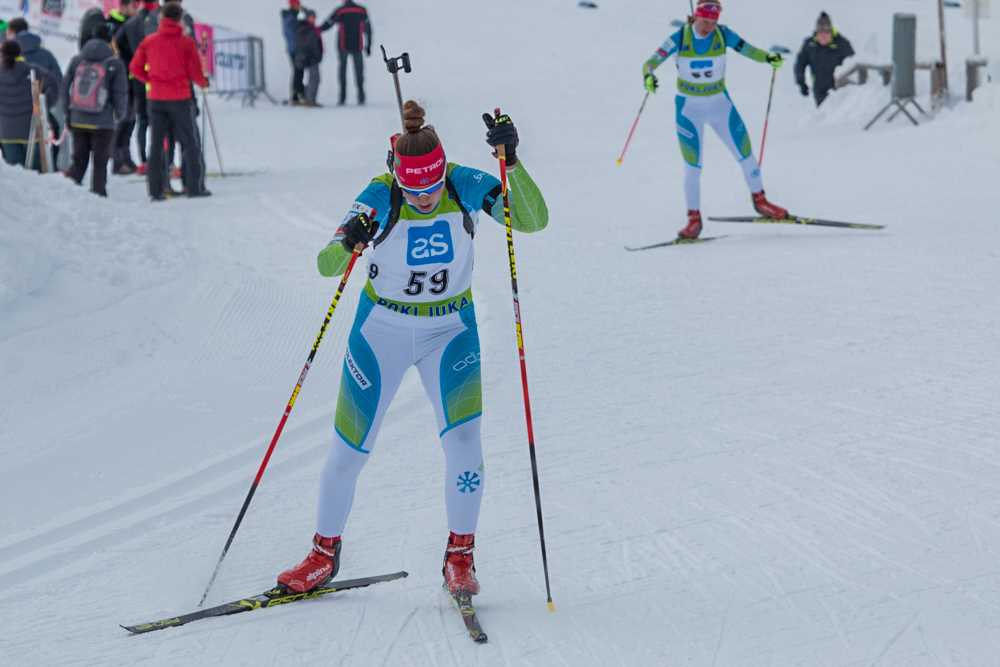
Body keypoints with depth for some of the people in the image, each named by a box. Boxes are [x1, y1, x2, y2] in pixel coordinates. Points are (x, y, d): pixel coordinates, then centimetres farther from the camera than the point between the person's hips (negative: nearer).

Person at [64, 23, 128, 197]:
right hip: (103, 122, -4)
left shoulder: (77, 60, 3)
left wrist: (68, 114, 18)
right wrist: (120, 115, 13)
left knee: (79, 160, 14)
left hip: (78, 120, 4)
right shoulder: (115, 64, -8)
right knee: (100, 163, 6)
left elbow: (65, 89, 8)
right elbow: (121, 93, -5)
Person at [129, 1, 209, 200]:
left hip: (156, 99, 3)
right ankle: (194, 187, 4)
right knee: (189, 143, 7)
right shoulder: (187, 42, -8)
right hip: (180, 98, -3)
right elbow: (195, 72, -8)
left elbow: (135, 68, 4)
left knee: (156, 143, 9)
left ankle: (155, 190, 5)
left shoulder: (149, 42, 0)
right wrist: (204, 82, 13)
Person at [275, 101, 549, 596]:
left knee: (463, 438, -16)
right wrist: (348, 243, -48)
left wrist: (512, 163, -34)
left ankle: (459, 556, 2)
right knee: (349, 450, 5)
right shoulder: (380, 198, -21)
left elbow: (534, 221, -22)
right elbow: (326, 266, -25)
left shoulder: (467, 186, -16)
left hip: (450, 330, 1)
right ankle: (324, 553, 26)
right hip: (381, 329, 0)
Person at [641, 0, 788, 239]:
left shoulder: (723, 35, -10)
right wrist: (648, 76, -39)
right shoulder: (679, 38, -15)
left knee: (745, 153, 5)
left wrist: (768, 58, -26)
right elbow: (652, 61, -17)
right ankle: (694, 218, 10)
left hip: (720, 104, 2)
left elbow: (747, 49, -6)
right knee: (693, 165, -3)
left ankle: (759, 200, 26)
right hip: (688, 108, -2)